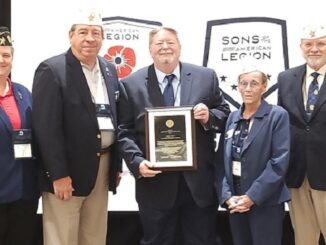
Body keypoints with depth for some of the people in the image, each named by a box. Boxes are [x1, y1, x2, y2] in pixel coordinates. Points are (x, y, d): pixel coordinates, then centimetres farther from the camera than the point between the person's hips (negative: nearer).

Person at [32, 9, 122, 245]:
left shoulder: (109, 70, 11)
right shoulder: (51, 70, -11)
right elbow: (46, 127, -16)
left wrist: (117, 164, 13)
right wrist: (59, 174, -19)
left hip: (102, 165, 7)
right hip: (66, 170, -6)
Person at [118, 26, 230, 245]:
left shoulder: (206, 77, 5)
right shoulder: (132, 84, 2)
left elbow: (225, 114, 9)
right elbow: (125, 133, 0)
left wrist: (209, 117, -13)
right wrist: (137, 162, -14)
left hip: (200, 181, 1)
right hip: (156, 183, -1)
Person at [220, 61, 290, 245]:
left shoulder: (277, 115, -5)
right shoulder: (233, 117, 10)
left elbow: (280, 162, -13)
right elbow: (224, 160, 8)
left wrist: (252, 196, -16)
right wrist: (227, 195, -5)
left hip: (266, 204, -5)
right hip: (236, 203, 5)